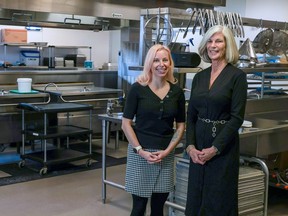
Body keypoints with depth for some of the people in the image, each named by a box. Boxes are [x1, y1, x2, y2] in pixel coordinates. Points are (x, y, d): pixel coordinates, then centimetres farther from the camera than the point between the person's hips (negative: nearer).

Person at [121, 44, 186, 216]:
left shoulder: (177, 91, 3)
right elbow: (126, 124, -5)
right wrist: (140, 150, -13)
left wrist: (167, 151, -5)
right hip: (140, 152, -3)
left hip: (166, 154, 3)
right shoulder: (138, 88, -6)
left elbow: (181, 126, 7)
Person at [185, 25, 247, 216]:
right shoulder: (199, 77, 9)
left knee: (219, 200, 3)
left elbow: (237, 117, -12)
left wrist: (215, 149, -15)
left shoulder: (237, 76, -7)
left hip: (223, 147, -5)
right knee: (196, 198, 10)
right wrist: (190, 146, -5)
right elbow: (191, 115, 8)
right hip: (198, 145, 5)